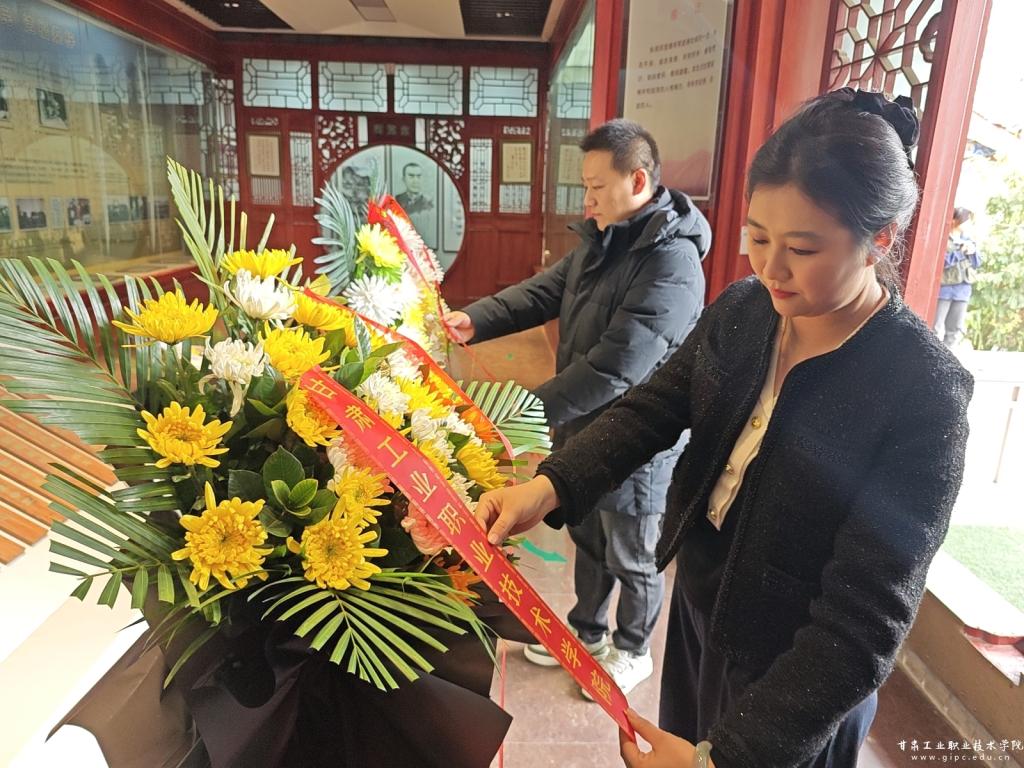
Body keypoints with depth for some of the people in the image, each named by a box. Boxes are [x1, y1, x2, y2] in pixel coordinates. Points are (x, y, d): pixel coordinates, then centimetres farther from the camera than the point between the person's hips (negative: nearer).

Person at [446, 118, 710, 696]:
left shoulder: (672, 264, -27)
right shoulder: (603, 240, 3)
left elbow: (614, 368, -33)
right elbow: (544, 291, 7)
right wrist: (474, 320, -8)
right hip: (584, 427, 8)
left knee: (631, 558, 16)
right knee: (587, 539, 25)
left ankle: (633, 652, 42)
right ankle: (587, 632, 49)